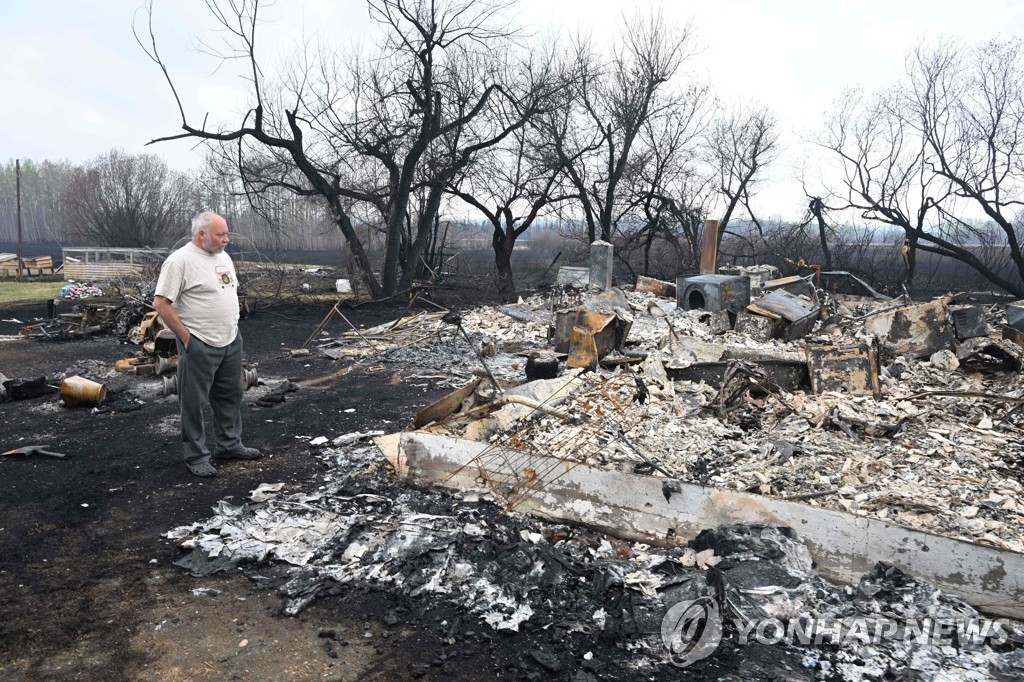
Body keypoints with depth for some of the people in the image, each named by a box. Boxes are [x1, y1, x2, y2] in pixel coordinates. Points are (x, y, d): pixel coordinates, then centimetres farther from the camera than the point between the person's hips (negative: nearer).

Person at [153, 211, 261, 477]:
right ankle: (196, 456, 13)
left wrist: (233, 327, 15)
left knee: (231, 396, 17)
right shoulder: (180, 261, -15)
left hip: (231, 342, 8)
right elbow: (161, 303, -17)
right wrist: (186, 337, -16)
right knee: (194, 402, 3)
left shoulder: (223, 257, 11)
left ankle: (229, 445, 31)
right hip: (199, 346, -8)